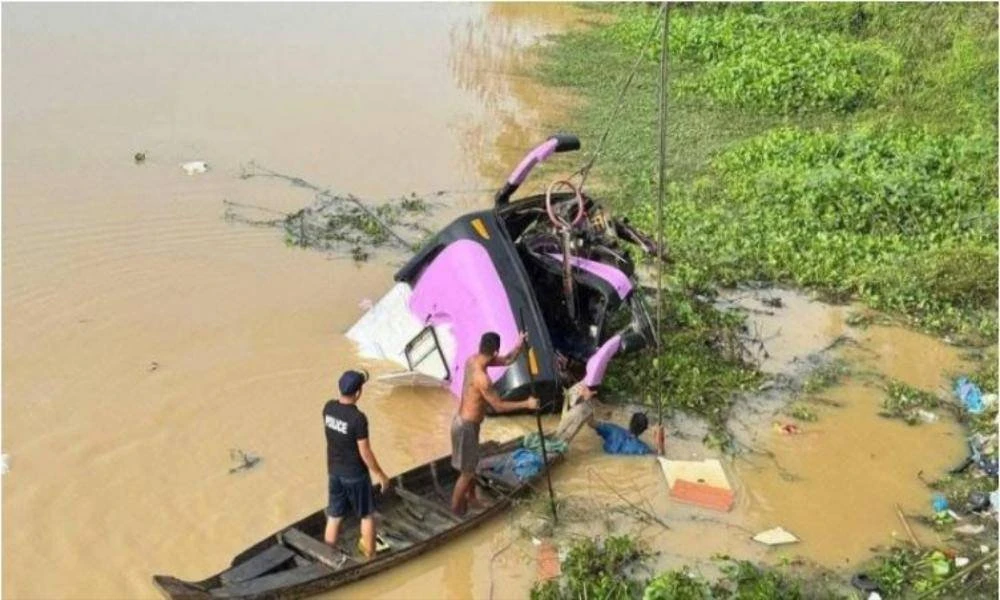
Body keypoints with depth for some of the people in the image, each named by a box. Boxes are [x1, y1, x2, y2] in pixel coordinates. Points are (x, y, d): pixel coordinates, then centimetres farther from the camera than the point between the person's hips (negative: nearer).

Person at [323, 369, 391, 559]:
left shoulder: (328, 408, -8)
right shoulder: (358, 418, -27)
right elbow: (365, 452, -21)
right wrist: (380, 475, -7)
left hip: (335, 472, 6)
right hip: (355, 475, -6)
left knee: (334, 517, 17)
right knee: (367, 516, 15)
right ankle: (370, 557, 26)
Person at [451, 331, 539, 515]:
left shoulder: (472, 360, -4)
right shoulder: (482, 378, -32)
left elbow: (507, 361, 5)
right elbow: (499, 406, -23)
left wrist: (519, 346, -14)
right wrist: (526, 404, -14)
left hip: (466, 421, 9)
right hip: (466, 425, -9)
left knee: (472, 464, 26)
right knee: (467, 471, 8)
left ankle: (471, 498, 45)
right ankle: (456, 508, 25)